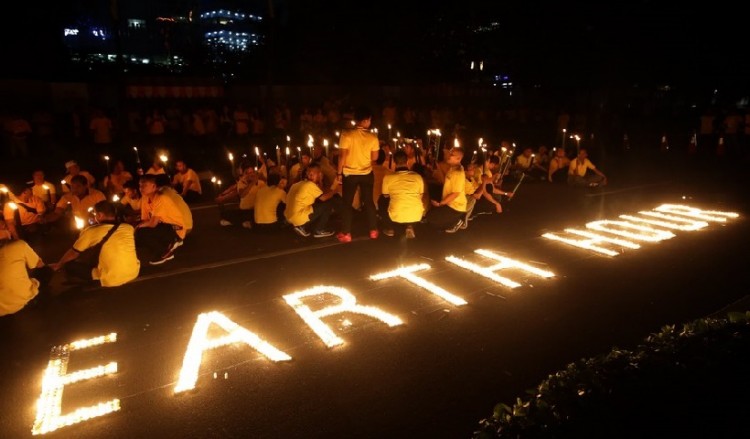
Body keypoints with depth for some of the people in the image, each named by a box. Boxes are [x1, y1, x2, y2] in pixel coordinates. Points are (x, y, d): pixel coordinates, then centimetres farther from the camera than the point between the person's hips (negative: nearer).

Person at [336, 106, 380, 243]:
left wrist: (339, 173, -5)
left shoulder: (346, 134, -14)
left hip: (349, 174, -2)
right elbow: (374, 157, -1)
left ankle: (346, 234, 11)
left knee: (347, 203, 8)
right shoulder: (373, 137, -7)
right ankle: (373, 231, 21)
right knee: (368, 201, 16)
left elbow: (342, 156, -14)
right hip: (367, 174, 2)